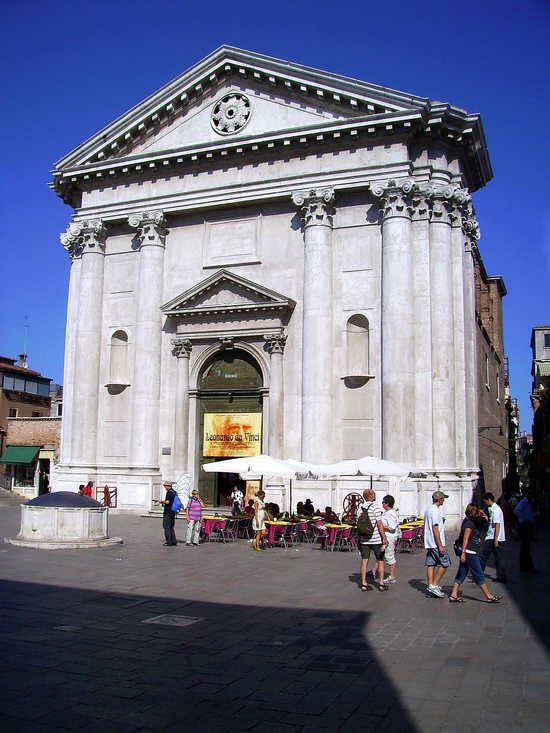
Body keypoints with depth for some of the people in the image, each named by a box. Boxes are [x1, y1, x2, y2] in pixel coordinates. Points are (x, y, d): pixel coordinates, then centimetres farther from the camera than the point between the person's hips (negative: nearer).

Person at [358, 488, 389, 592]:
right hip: (376, 539, -5)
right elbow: (379, 524, -15)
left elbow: (358, 524, 11)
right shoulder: (375, 507, -11)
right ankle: (381, 583, 11)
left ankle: (363, 584, 6)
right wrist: (384, 537, -11)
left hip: (364, 539, 5)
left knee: (364, 561, 6)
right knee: (380, 561, 9)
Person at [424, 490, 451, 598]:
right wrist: (440, 545, -20)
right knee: (444, 563, -4)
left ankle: (430, 587, 10)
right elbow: (435, 529, -20)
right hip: (436, 543, -10)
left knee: (431, 564, 9)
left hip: (429, 543, 10)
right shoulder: (436, 511, -15)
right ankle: (434, 586, -6)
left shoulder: (428, 510, 15)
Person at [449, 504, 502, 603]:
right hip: (469, 552, -10)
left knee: (462, 574, 10)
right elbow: (465, 539, -21)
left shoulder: (471, 521, 12)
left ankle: (453, 595, 10)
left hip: (468, 552, 10)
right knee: (479, 575, 0)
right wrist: (463, 553, -23)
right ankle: (489, 596, 8)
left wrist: (483, 516, 12)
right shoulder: (469, 523, -17)